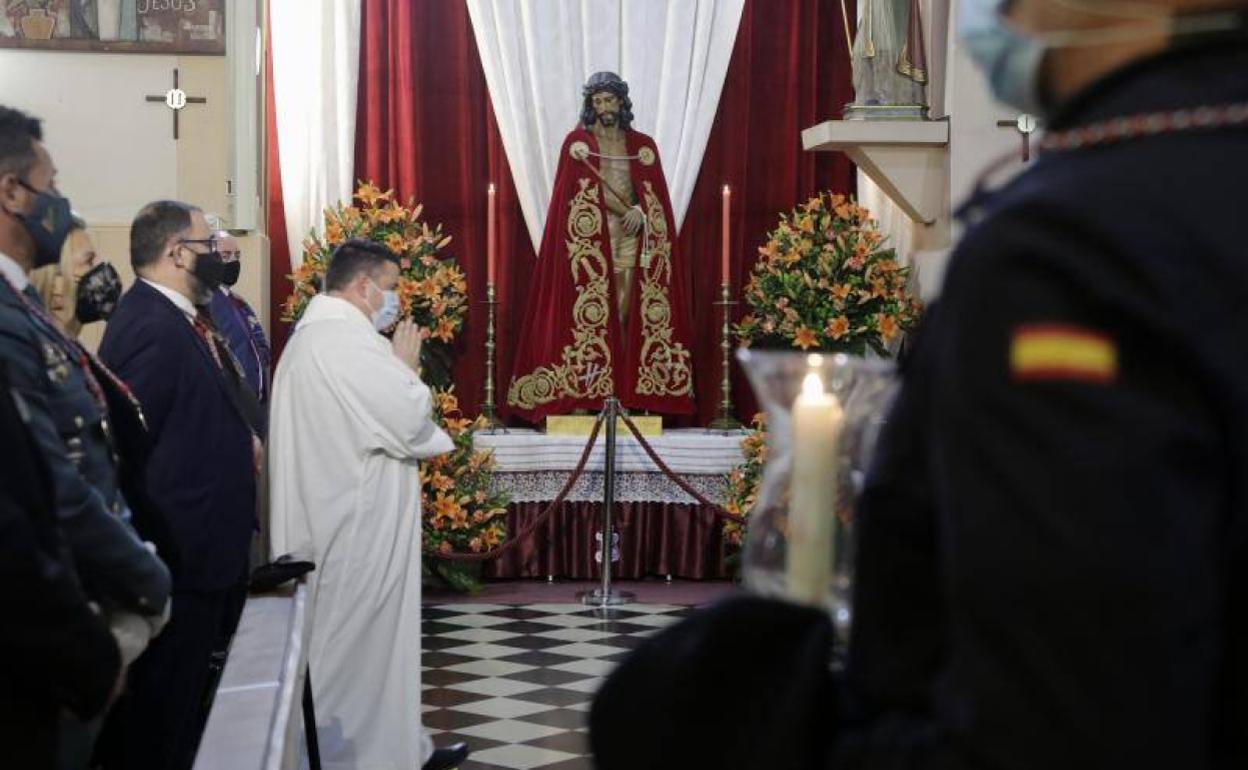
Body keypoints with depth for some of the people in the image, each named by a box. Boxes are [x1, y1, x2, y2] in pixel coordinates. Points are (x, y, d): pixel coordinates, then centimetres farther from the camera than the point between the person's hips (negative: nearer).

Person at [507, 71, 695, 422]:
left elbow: (656, 194, 10)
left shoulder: (642, 145, 13)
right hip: (590, 237, -3)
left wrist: (640, 211, -12)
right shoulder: (577, 141, 5)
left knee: (624, 315, -2)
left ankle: (625, 392, 0)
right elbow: (569, 195, -3)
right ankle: (584, 392, -10)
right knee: (590, 314, -9)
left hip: (629, 236, 3)